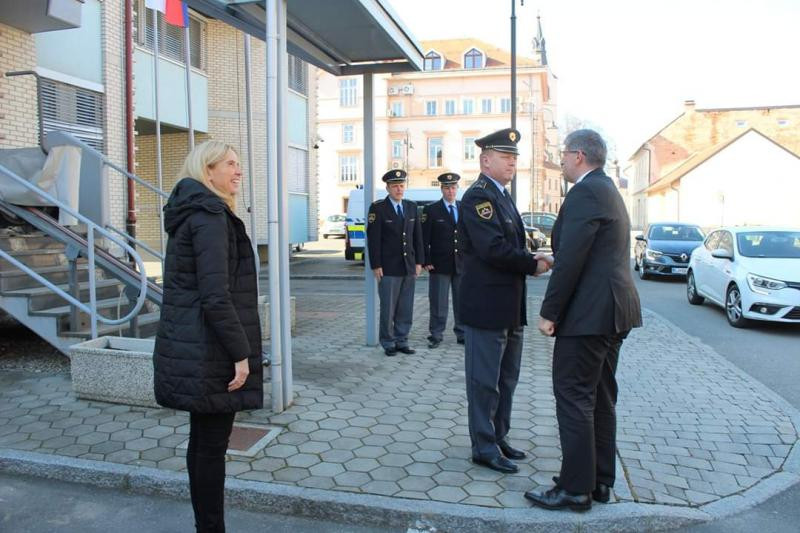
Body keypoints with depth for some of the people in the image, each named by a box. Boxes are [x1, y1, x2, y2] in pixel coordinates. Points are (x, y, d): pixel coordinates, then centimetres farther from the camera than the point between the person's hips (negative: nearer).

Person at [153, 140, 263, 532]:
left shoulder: (191, 213, 15)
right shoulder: (210, 215, -15)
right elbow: (216, 296, -23)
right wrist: (241, 353, -19)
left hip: (191, 346, 10)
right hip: (209, 351, -10)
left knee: (201, 438, 17)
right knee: (213, 444, 0)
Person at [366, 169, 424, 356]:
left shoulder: (412, 207, 11)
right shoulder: (377, 208, -4)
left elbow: (418, 237, 13)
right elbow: (373, 239, -7)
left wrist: (419, 262, 7)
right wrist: (376, 266, -11)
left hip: (409, 267, 5)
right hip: (388, 269, -5)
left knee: (406, 309, 9)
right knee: (388, 309, 1)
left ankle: (401, 341, 19)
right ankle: (388, 343, 13)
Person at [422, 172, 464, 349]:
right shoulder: (431, 210, -1)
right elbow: (424, 239, -3)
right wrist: (426, 261, -9)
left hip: (462, 264, 3)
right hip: (440, 265, -3)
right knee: (438, 303, 2)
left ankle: (462, 334, 20)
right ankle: (436, 335, 11)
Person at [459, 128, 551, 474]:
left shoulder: (502, 196, 17)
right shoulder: (478, 196, -15)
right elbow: (493, 248, -25)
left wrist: (531, 258, 1)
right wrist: (532, 264, -14)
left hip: (509, 305, 10)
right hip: (487, 305, -10)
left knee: (506, 379, 19)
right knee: (485, 380, 1)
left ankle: (499, 437, 32)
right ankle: (485, 447, 13)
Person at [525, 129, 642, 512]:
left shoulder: (585, 193, -15)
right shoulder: (608, 190, 18)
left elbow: (571, 259, -21)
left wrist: (549, 312, -16)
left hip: (588, 313, -11)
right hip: (612, 311, 11)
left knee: (574, 399, -3)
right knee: (600, 399, 15)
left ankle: (575, 489, 6)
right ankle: (600, 481, 25)